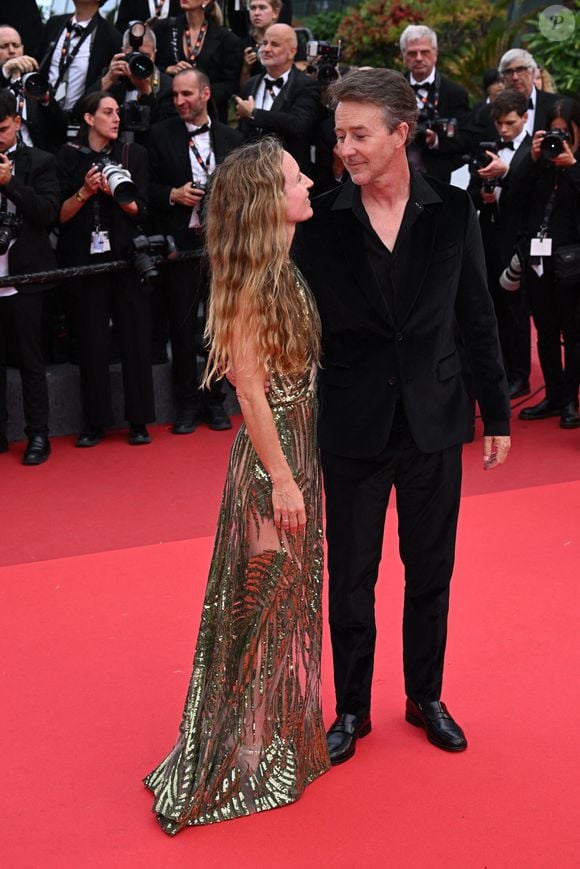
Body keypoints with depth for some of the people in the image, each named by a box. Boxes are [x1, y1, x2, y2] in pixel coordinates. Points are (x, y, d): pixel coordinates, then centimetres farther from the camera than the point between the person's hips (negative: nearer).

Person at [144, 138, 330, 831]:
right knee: (264, 597, 3)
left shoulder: (284, 267, 7)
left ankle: (284, 728, 37)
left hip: (301, 445, 8)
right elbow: (251, 388, -20)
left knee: (291, 590, 19)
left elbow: (300, 371, 8)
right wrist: (281, 479, -19)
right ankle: (248, 754, 19)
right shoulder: (249, 279, -19)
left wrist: (301, 468, 7)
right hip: (271, 457, -8)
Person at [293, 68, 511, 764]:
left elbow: (476, 320, 3)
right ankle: (352, 709, 28)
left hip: (434, 423, 1)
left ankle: (426, 698, 34)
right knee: (350, 576, 9)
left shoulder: (452, 212, -3)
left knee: (430, 573, 14)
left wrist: (497, 415, 5)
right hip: (352, 427, -1)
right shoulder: (321, 223, -7)